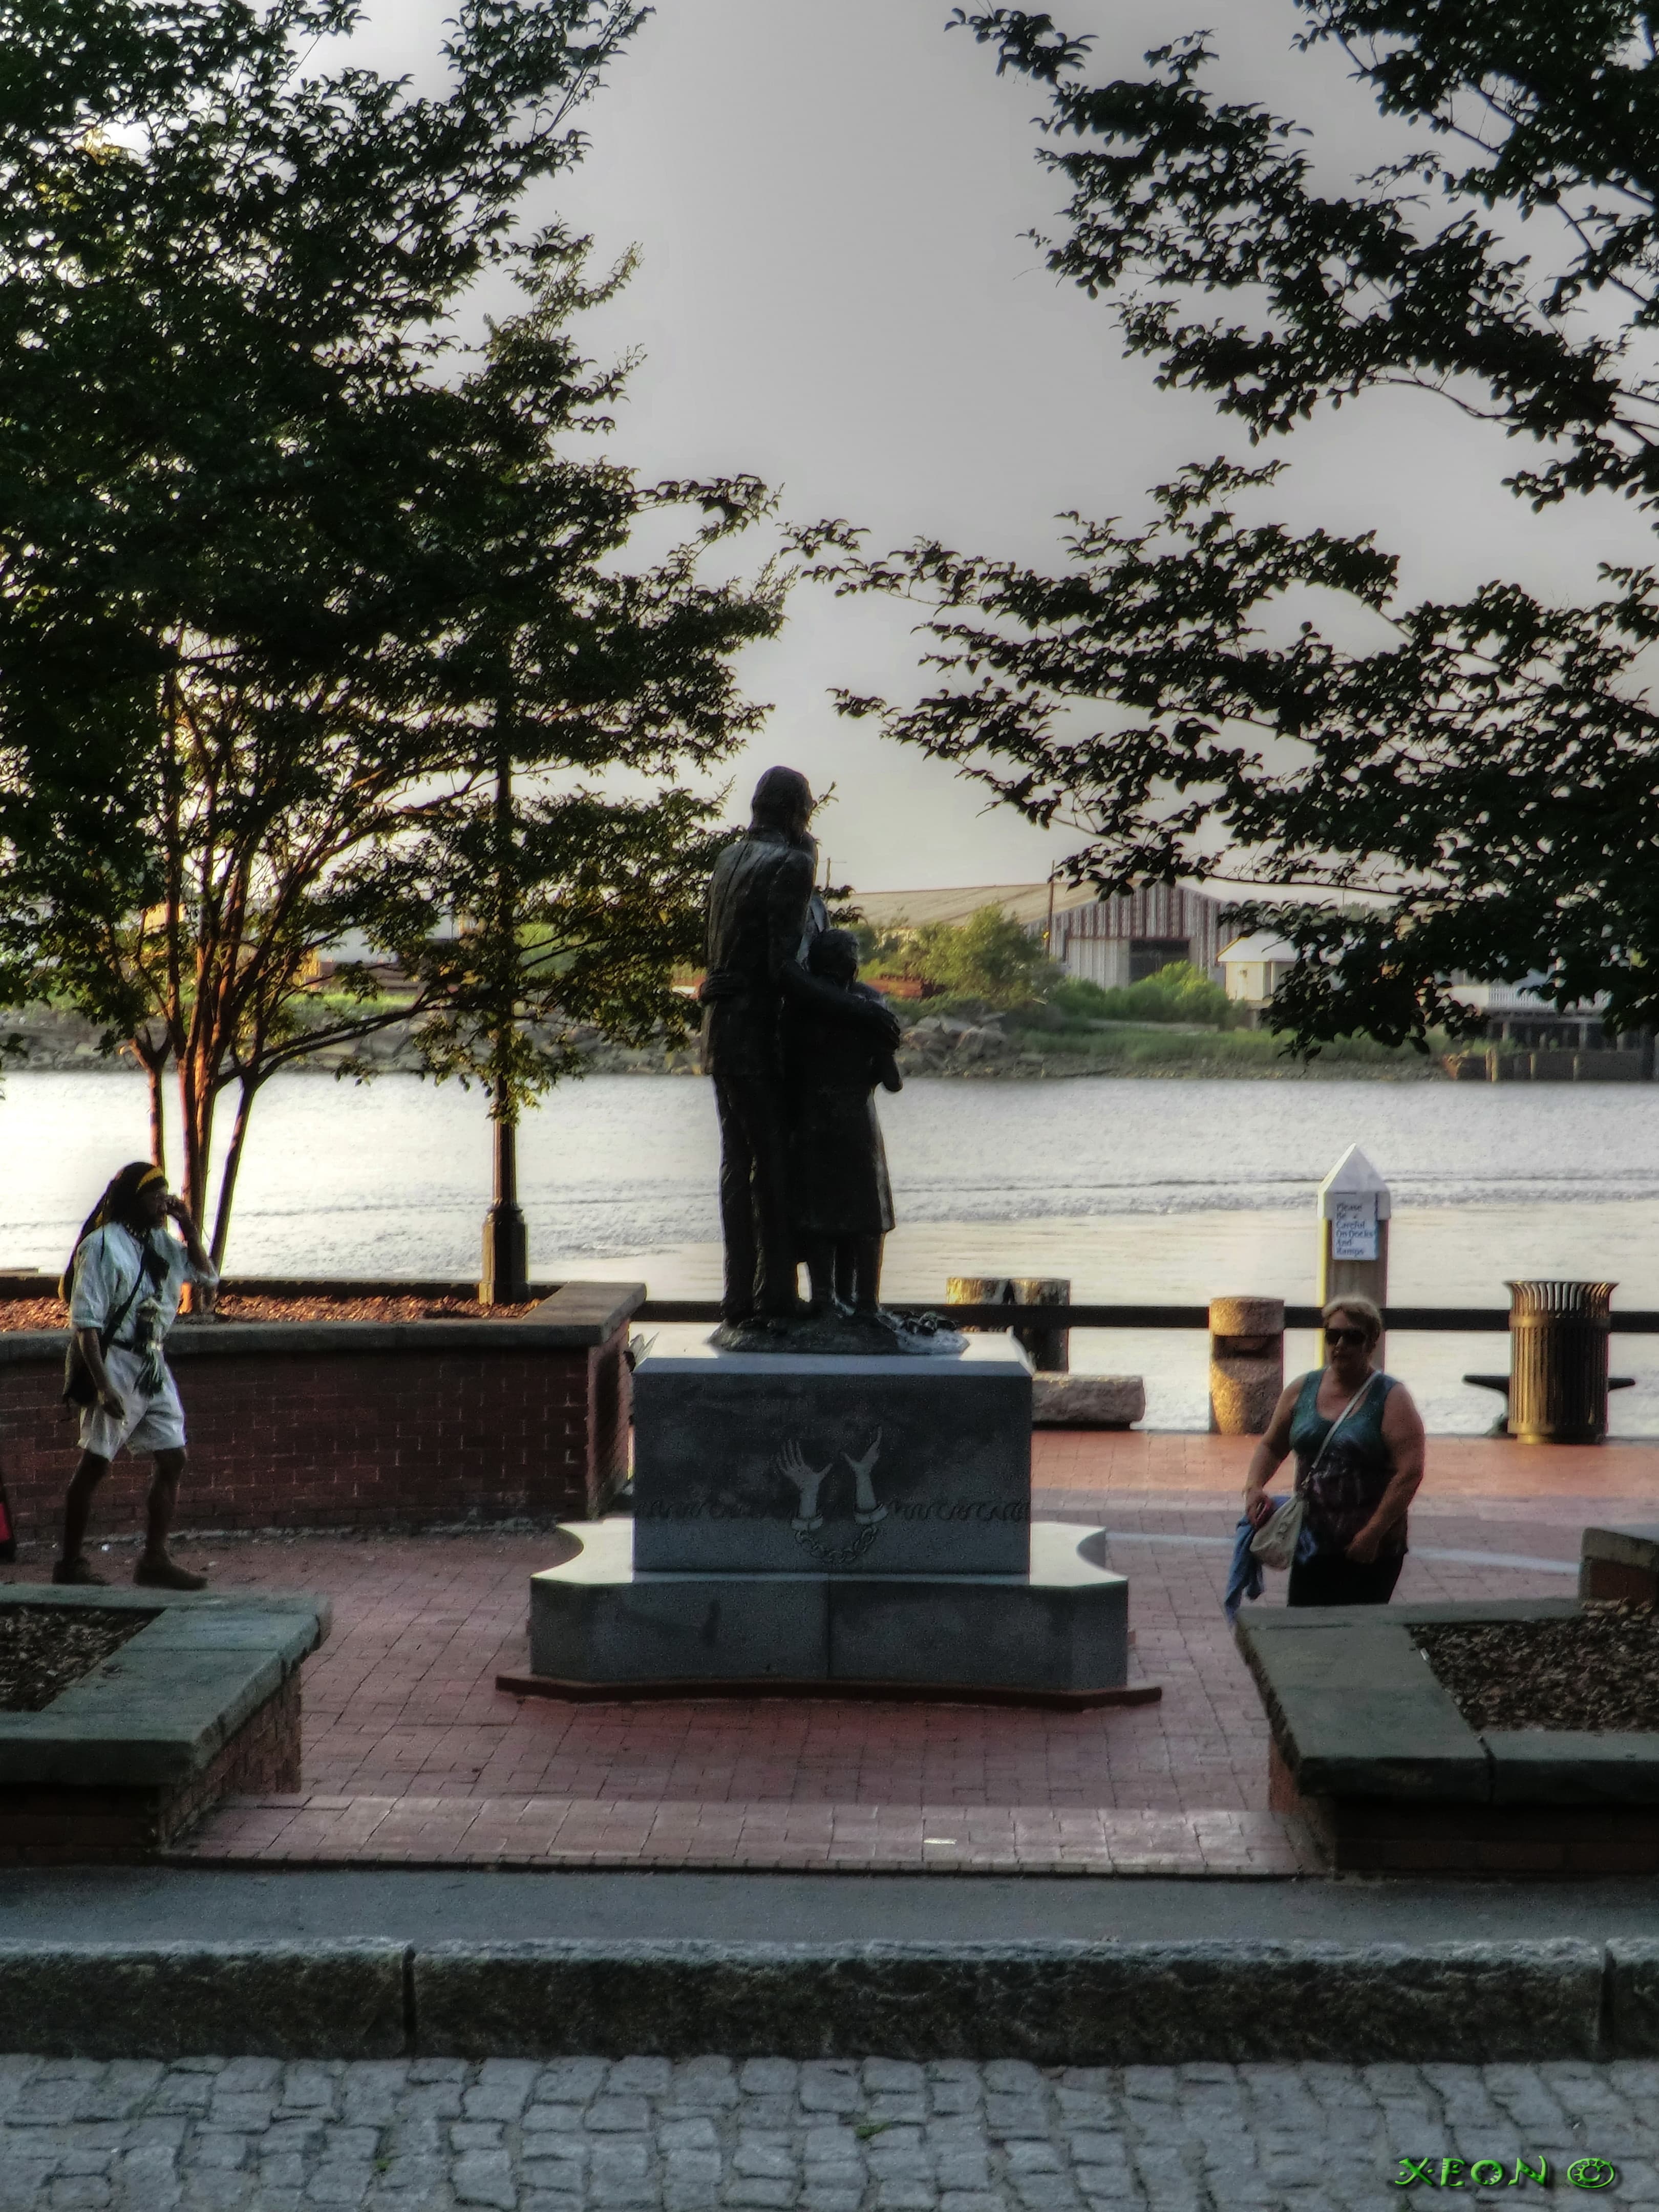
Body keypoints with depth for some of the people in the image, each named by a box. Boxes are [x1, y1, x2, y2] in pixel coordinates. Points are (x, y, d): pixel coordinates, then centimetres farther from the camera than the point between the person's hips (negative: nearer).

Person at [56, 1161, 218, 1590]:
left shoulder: (161, 1242, 9)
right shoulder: (102, 1246, -12)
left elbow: (206, 1276, 16)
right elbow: (86, 1322, -16)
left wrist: (188, 1228, 2)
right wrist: (102, 1386, -22)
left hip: (154, 1367, 8)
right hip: (116, 1363, -8)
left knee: (172, 1459, 5)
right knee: (94, 1465, 0)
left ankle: (154, 1560, 11)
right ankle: (70, 1563, 9)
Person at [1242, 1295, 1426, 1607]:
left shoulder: (1391, 1399, -7)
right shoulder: (1303, 1390, 8)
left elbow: (1409, 1473, -14)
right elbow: (1271, 1446, 20)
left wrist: (1373, 1533, -17)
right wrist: (1254, 1486, 0)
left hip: (1370, 1549, -4)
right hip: (1312, 1543, 4)